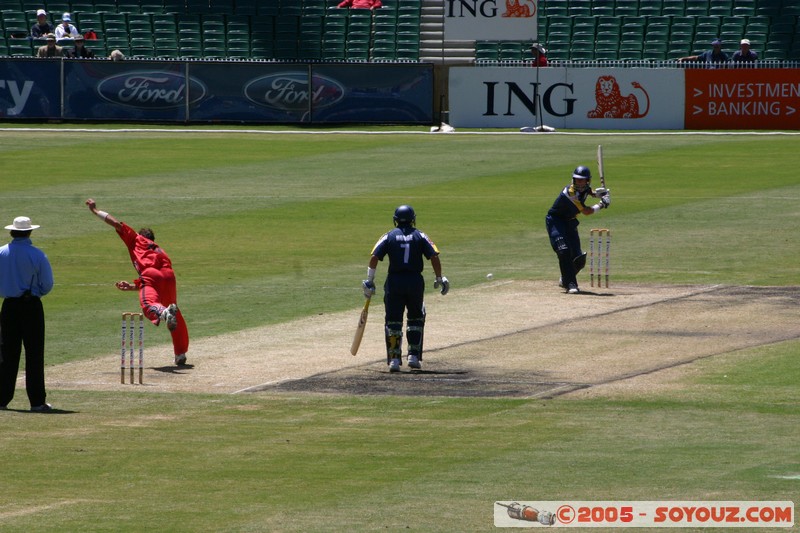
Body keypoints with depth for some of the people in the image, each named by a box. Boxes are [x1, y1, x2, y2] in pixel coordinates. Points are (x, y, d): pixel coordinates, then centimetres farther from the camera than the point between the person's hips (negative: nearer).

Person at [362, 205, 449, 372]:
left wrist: (369, 281, 1)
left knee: (393, 321, 5)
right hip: (415, 282, 1)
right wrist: (439, 279, 6)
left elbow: (374, 258, -5)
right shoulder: (420, 236, 4)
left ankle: (394, 359, -2)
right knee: (416, 319, 17)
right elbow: (434, 257, -3)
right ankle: (414, 356, 11)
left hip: (394, 283, -1)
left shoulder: (389, 236, 4)